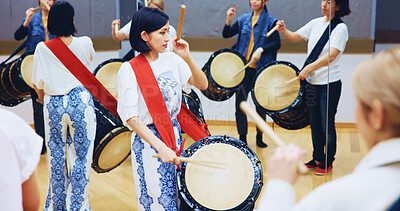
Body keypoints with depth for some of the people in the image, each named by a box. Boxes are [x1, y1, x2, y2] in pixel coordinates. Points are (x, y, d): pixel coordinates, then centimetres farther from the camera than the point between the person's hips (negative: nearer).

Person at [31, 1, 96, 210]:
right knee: (80, 158, 7)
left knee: (56, 158, 15)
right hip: (80, 102, -1)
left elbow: (38, 85, 3)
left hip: (53, 105, 2)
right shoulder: (85, 44, -4)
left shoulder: (42, 48, -4)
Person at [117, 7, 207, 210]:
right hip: (148, 140, -5)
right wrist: (160, 147, -26)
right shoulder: (129, 70, -15)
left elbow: (202, 85, 2)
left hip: (174, 133, 6)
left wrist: (187, 58, -13)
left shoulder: (171, 59, 1)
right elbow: (131, 117, -18)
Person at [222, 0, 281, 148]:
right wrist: (229, 20, -8)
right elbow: (226, 34, 9)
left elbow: (276, 44, -8)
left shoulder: (271, 21, -1)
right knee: (240, 101, 2)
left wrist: (261, 50, -23)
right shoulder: (244, 19, 10)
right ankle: (242, 136, 14)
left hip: (261, 68, -3)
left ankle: (259, 136, 22)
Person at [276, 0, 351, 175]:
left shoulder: (340, 28, -11)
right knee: (315, 124, 15)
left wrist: (309, 68, -29)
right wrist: (283, 30, -6)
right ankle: (317, 158, 29)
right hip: (312, 82, 6)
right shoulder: (316, 23, 8)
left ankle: (328, 162, 17)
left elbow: (331, 56, -21)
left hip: (330, 84, -6)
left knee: (327, 125, 3)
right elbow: (295, 37, 13)